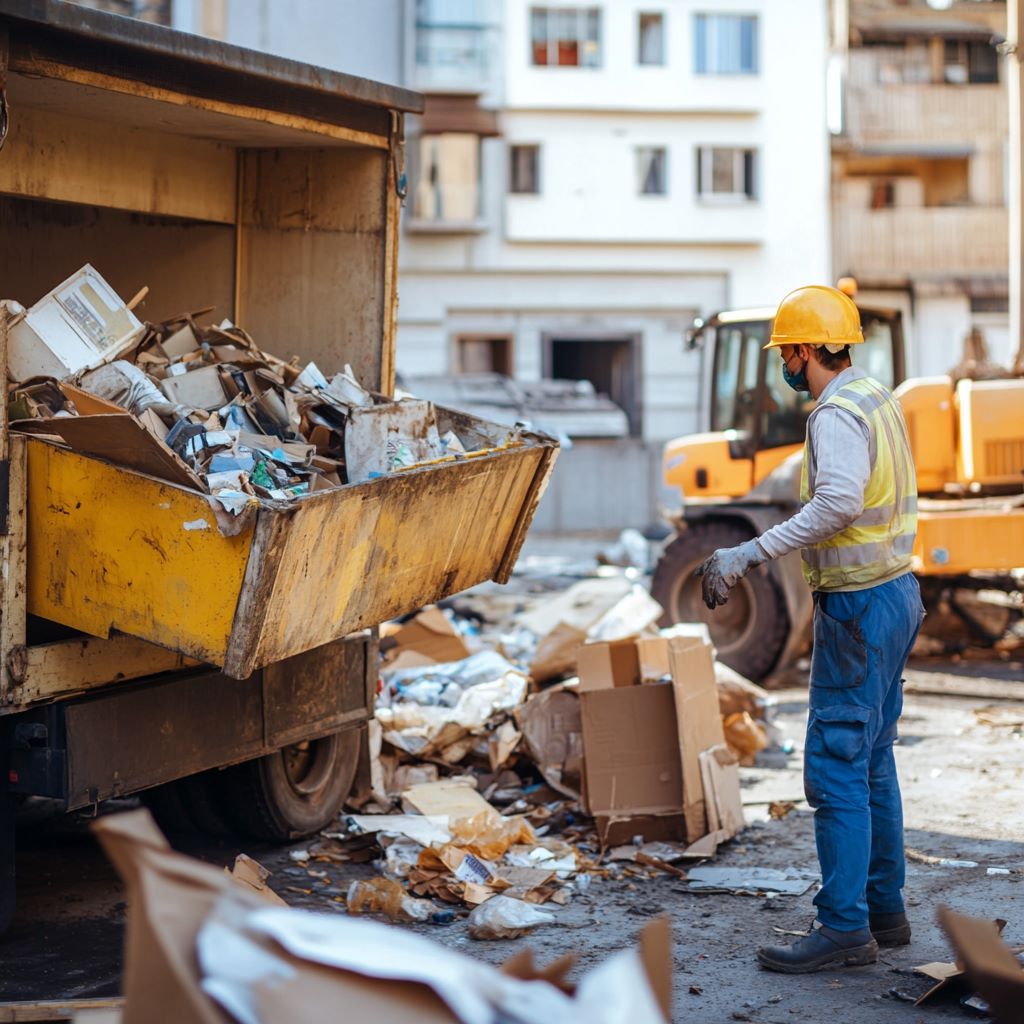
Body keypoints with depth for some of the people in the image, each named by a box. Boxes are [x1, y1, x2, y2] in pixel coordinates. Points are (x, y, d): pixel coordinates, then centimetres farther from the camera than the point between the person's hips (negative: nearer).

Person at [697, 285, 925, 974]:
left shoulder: (839, 413, -17)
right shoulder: (879, 399, 13)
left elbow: (838, 502, -34)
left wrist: (748, 555, -35)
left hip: (859, 607, -10)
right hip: (897, 591, 10)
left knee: (837, 768, -6)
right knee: (873, 762, 16)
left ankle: (845, 928, -3)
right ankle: (885, 910, 23)